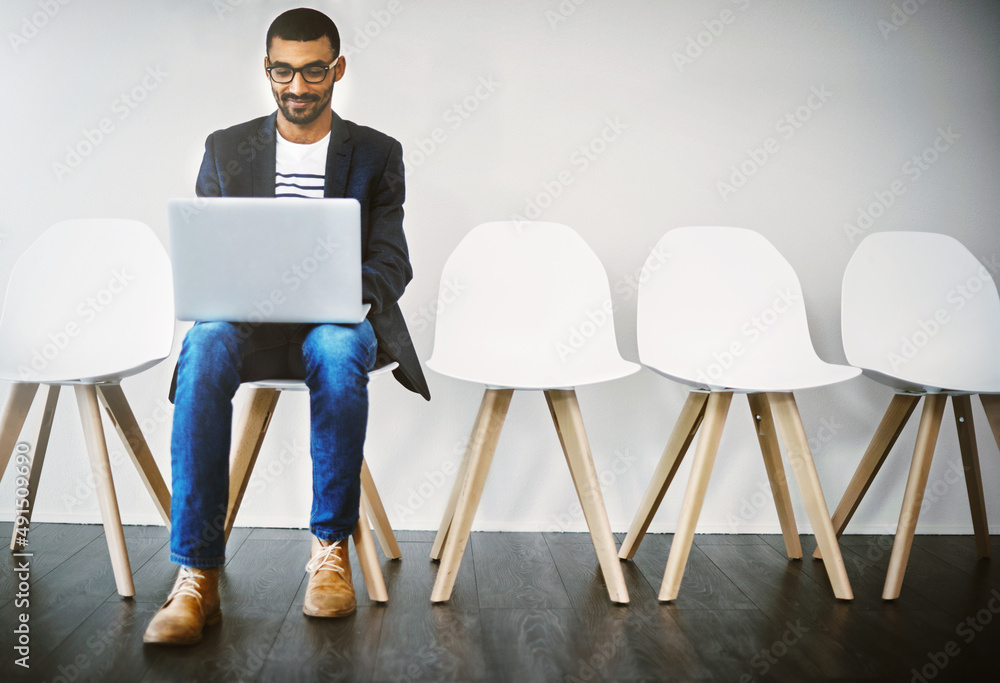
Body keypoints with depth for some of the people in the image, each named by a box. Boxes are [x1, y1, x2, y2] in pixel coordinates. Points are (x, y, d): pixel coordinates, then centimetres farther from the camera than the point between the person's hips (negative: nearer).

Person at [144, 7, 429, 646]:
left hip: (338, 320, -1)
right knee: (204, 348, -35)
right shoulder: (225, 149, 14)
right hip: (246, 320, 1)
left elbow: (392, 264, 2)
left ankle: (332, 547, -23)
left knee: (337, 351, -38)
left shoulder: (377, 154, 10)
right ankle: (196, 575, -35)